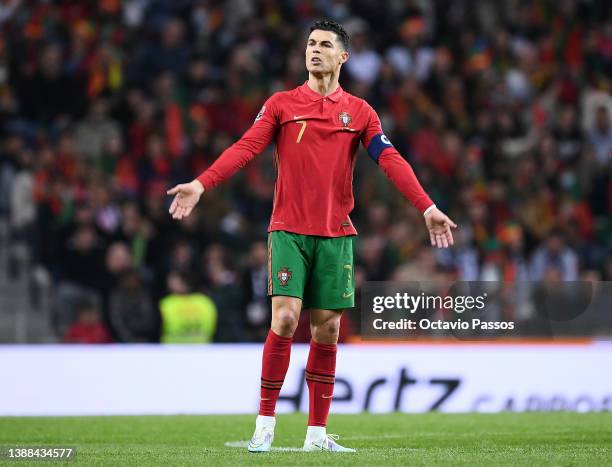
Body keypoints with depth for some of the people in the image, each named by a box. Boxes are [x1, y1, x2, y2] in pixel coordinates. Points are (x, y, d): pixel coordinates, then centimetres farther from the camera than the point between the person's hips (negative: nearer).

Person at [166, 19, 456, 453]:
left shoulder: (359, 111, 8)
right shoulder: (282, 104, 5)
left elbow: (390, 160, -1)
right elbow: (246, 147, -6)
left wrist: (427, 207, -13)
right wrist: (201, 184, -20)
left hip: (336, 234, 2)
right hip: (289, 229, -2)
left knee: (328, 328, 3)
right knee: (285, 319, -13)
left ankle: (317, 433, 11)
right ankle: (265, 423, -3)